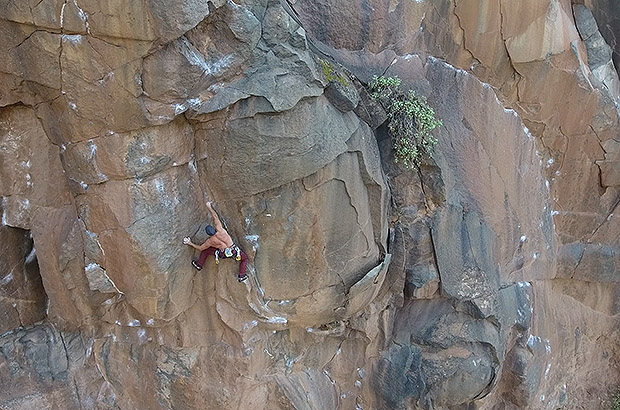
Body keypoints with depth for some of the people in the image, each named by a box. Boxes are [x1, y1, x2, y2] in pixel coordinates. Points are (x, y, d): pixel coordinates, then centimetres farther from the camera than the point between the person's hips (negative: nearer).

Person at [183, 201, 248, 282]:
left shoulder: (210, 241, -7)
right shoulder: (220, 230, -12)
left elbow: (200, 248, 7)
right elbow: (215, 217, -3)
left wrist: (190, 244, 20)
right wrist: (210, 207, 8)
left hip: (224, 254, 0)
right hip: (234, 251, 0)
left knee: (205, 250, 18)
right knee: (244, 258, 26)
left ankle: (199, 265, 34)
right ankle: (241, 276, 21)